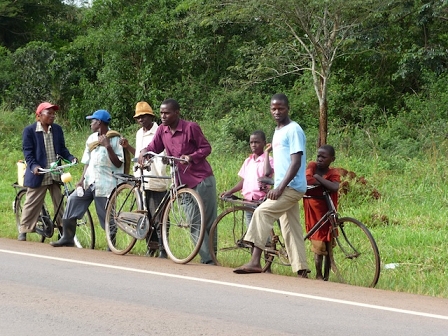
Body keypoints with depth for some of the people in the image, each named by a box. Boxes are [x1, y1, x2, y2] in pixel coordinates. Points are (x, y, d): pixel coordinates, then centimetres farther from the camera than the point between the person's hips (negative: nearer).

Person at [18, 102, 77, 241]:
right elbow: (28, 152, -7)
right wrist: (33, 166, -23)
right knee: (32, 203, 1)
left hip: (55, 175, 4)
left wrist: (71, 158, -6)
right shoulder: (29, 131, -4)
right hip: (38, 175, -4)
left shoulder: (57, 129, 9)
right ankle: (23, 231, 10)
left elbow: (62, 149, 12)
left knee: (60, 203, 6)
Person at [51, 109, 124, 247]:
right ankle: (67, 238, 5)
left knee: (106, 216, -4)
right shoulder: (92, 139, 14)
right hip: (90, 181, 6)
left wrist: (108, 147, -20)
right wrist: (82, 180, 6)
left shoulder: (115, 139, -5)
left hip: (105, 184, -6)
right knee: (72, 200, -3)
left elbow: (118, 163, -11)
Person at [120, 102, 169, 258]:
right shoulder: (139, 133, 18)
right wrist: (127, 146, 15)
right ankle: (151, 247, 18)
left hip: (156, 183, -8)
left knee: (158, 218, -7)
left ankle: (162, 249, -2)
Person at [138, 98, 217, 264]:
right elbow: (154, 147, 11)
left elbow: (206, 148, -6)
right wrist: (144, 152, -10)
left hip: (202, 180, -6)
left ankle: (211, 258, 4)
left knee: (208, 221, -2)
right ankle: (206, 258, 4)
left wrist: (191, 157, -22)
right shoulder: (162, 130, 5)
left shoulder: (191, 127, -10)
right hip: (184, 182, 6)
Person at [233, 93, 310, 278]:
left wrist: (280, 187, -23)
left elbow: (296, 162, -18)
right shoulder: (278, 131, 18)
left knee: (261, 212, -20)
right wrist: (275, 186, 18)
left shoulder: (293, 130, -10)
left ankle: (255, 262, -24)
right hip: (283, 188, 10)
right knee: (290, 230, 7)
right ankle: (302, 272, 8)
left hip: (292, 187, -10)